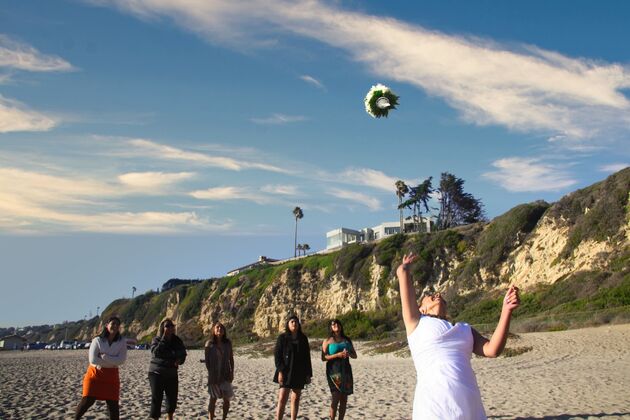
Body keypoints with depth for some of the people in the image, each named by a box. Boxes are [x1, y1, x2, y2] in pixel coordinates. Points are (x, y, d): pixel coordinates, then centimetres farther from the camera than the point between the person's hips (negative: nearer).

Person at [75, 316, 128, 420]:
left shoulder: (122, 342, -3)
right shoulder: (97, 340, -8)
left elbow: (121, 360, -13)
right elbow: (93, 360, -17)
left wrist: (105, 357, -19)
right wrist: (112, 363, -14)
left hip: (111, 376, 2)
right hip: (95, 373, -2)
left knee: (113, 403, 3)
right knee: (87, 400, -4)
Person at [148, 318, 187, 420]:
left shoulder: (177, 341, 2)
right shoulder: (156, 340, -9)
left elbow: (183, 353, 9)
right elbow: (156, 352, -26)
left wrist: (179, 360, -13)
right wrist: (164, 338, -25)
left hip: (172, 374, 5)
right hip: (157, 374, -4)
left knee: (172, 398, 13)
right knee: (156, 399, -8)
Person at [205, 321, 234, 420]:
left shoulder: (228, 343, 1)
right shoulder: (209, 344, -6)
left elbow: (231, 359, 5)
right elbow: (207, 360, -4)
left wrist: (232, 372, 0)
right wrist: (211, 373, -9)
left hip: (226, 375, 2)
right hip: (214, 375, -2)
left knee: (227, 399, 4)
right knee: (213, 398, 3)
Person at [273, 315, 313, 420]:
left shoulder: (303, 338, 8)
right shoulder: (282, 337, -1)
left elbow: (307, 357, 9)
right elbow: (277, 355, -5)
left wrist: (308, 374, 5)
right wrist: (280, 371, -15)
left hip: (299, 373, 3)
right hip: (286, 372, -3)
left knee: (296, 399, 5)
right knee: (282, 398, -11)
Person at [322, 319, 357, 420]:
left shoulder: (347, 340, 14)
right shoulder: (327, 341, 2)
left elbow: (355, 355, 15)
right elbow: (323, 357, -6)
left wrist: (348, 354, -7)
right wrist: (337, 355, -18)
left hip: (346, 371, 4)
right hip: (334, 370, -4)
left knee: (344, 399, 4)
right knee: (336, 397, -14)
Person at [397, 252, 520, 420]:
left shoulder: (465, 329, 26)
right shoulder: (417, 323, 14)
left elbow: (492, 350, 9)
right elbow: (402, 272, 15)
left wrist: (506, 310, 2)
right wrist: (404, 267, 39)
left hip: (470, 406, 4)